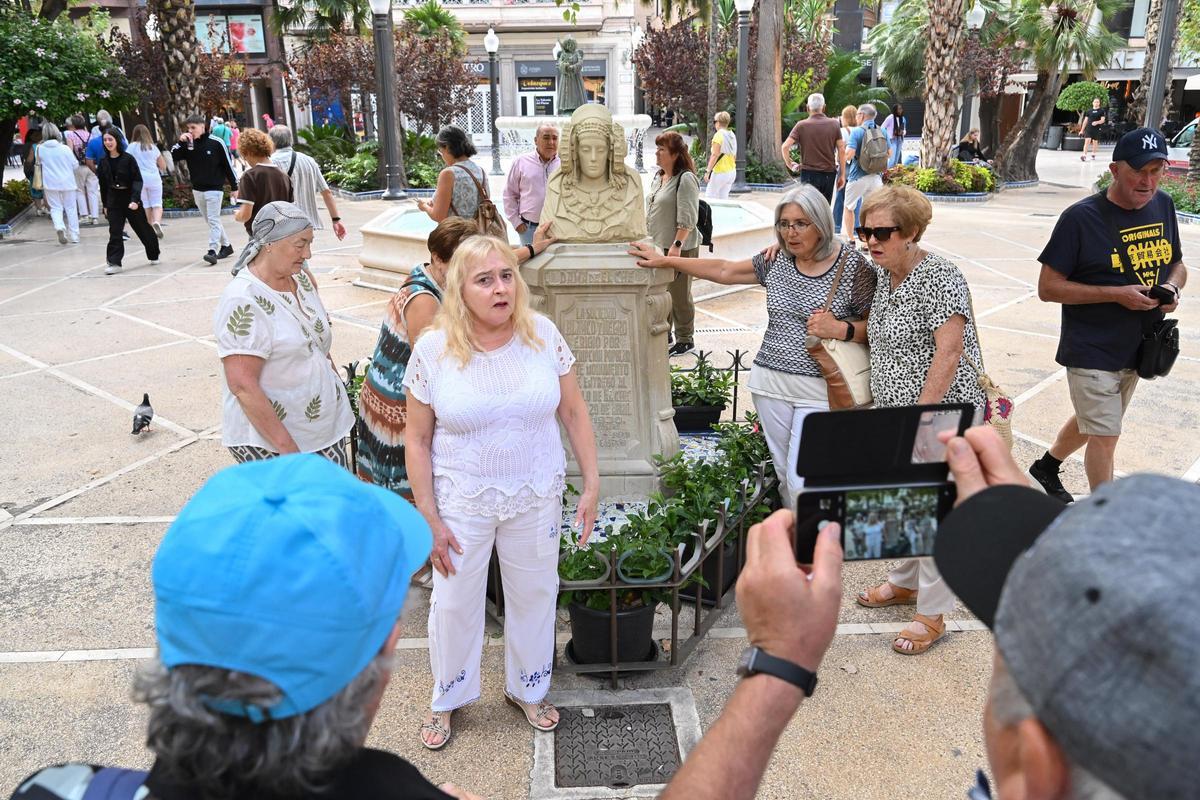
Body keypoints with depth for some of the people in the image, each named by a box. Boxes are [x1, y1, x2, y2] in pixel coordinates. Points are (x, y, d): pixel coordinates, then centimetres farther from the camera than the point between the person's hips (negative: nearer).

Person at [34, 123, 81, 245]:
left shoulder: (40, 149, -5)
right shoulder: (65, 148, -10)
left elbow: (39, 162, 10)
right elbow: (75, 165, -2)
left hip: (50, 183, 1)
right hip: (67, 182, -1)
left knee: (55, 207, 10)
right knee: (70, 208, 10)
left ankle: (59, 227, -20)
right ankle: (74, 236, 12)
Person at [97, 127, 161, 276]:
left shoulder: (128, 159, -10)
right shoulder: (104, 162, 3)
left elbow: (137, 180, -13)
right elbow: (103, 185, 9)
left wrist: (135, 199, -24)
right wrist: (105, 205, 11)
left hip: (130, 198, -3)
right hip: (113, 201, 3)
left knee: (143, 228, 11)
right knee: (114, 232, -5)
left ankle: (154, 255, 30)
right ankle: (114, 262, -5)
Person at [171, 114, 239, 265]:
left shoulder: (216, 142, -11)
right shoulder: (188, 144, 3)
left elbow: (228, 165, -7)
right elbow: (174, 156, -1)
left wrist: (234, 187, -5)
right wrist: (180, 142, -16)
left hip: (214, 188, -6)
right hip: (197, 189, 6)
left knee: (213, 220, -9)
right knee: (211, 221, 12)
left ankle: (212, 251, -12)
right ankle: (226, 245, 24)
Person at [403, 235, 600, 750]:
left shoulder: (542, 335, -8)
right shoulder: (433, 349, -13)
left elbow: (574, 412, -1)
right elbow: (417, 440, -7)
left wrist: (592, 485, -3)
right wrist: (429, 519, -8)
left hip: (536, 496, 2)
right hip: (462, 502, -1)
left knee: (534, 593, 17)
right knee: (455, 601, 13)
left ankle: (527, 689, 43)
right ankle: (447, 700, 40)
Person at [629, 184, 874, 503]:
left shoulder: (852, 265, -5)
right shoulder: (775, 261, 8)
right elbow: (723, 270, 16)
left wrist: (841, 329, -19)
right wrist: (663, 260, 17)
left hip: (820, 390, -5)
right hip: (770, 382, 5)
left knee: (802, 481, -10)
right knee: (783, 474, 11)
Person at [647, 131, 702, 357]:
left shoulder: (686, 179, -13)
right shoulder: (658, 177, 13)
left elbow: (687, 219, -19)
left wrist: (677, 245, -23)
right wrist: (647, 239, 19)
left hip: (680, 248, -8)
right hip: (657, 245, 8)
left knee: (679, 295, 1)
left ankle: (685, 339, 14)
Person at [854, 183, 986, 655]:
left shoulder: (939, 278, -18)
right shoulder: (883, 274, 7)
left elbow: (948, 354, -22)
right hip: (896, 413, 9)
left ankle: (932, 615, 14)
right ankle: (905, 583, 39)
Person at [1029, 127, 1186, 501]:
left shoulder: (1163, 206, 3)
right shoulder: (1081, 218, -16)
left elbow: (1176, 264, 16)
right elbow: (1048, 288, -16)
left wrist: (1171, 287, -7)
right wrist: (1116, 294, -23)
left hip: (1138, 350, 7)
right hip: (1092, 353, -6)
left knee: (1092, 423, 21)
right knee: (1105, 436, -2)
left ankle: (1045, 469, 45)